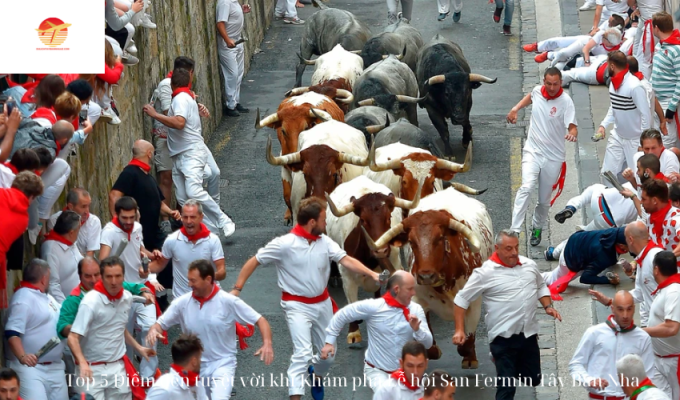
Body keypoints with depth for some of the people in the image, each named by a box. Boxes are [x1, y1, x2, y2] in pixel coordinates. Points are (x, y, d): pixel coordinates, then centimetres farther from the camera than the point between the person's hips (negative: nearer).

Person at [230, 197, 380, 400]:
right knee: (302, 353, -20)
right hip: (297, 306, -5)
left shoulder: (325, 242, -4)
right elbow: (254, 262, -10)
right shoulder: (284, 244, -18)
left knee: (328, 354, 16)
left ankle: (316, 375, 50)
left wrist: (372, 274, -27)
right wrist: (237, 289, -14)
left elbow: (346, 260, -12)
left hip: (322, 303, 5)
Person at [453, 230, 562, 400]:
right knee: (506, 386, -4)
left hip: (529, 334, 5)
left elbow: (540, 287, 22)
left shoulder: (529, 265, 3)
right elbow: (461, 299, -8)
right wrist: (460, 330, -14)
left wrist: (548, 306, 4)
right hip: (503, 338, -5)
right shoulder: (485, 272, -13)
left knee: (533, 379, 16)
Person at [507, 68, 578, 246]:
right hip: (533, 151, 1)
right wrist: (515, 109, 13)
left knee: (545, 199, 9)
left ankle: (537, 229, 37)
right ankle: (514, 230, -27)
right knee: (526, 188, -22)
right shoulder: (537, 91, -2)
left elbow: (573, 127, -22)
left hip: (554, 156, -1)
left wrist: (572, 134, -45)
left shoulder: (565, 101, -14)